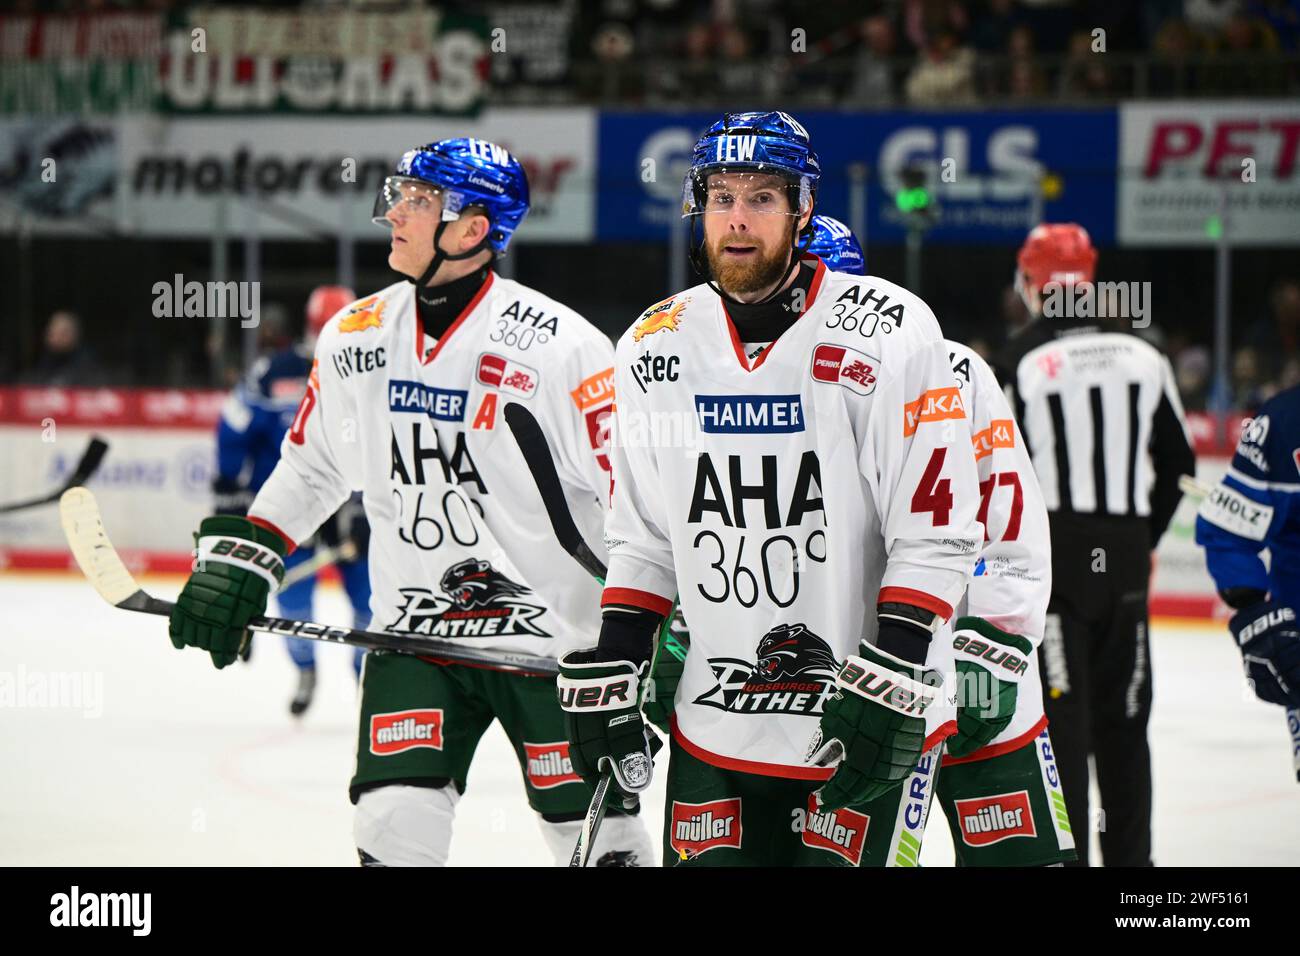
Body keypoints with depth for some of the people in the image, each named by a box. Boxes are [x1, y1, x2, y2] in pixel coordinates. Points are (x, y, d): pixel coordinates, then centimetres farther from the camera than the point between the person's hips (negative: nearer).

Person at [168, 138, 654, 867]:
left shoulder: (558, 347, -14)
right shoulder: (356, 338, 3)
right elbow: (311, 465, 18)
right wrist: (236, 561, 11)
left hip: (552, 635, -4)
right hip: (412, 634, 4)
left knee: (597, 832, 2)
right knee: (395, 832, -6)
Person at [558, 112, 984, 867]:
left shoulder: (887, 333, -10)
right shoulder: (655, 348, 5)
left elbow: (937, 535, -11)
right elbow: (642, 538, 14)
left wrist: (890, 681, -18)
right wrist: (610, 670, 6)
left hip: (875, 721, -4)